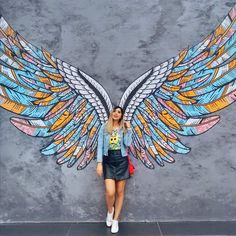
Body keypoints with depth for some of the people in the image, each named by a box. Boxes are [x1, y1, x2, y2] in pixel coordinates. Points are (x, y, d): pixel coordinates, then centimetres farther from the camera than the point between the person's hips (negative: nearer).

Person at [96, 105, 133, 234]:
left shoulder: (124, 128, 5)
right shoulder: (104, 127, 3)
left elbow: (127, 144, -9)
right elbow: (100, 145, 0)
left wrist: (128, 129, -9)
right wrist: (99, 163, -6)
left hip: (121, 160, 1)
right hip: (108, 160, -1)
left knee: (120, 192, 6)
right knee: (110, 192, -11)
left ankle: (115, 220, 23)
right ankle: (110, 210, 24)